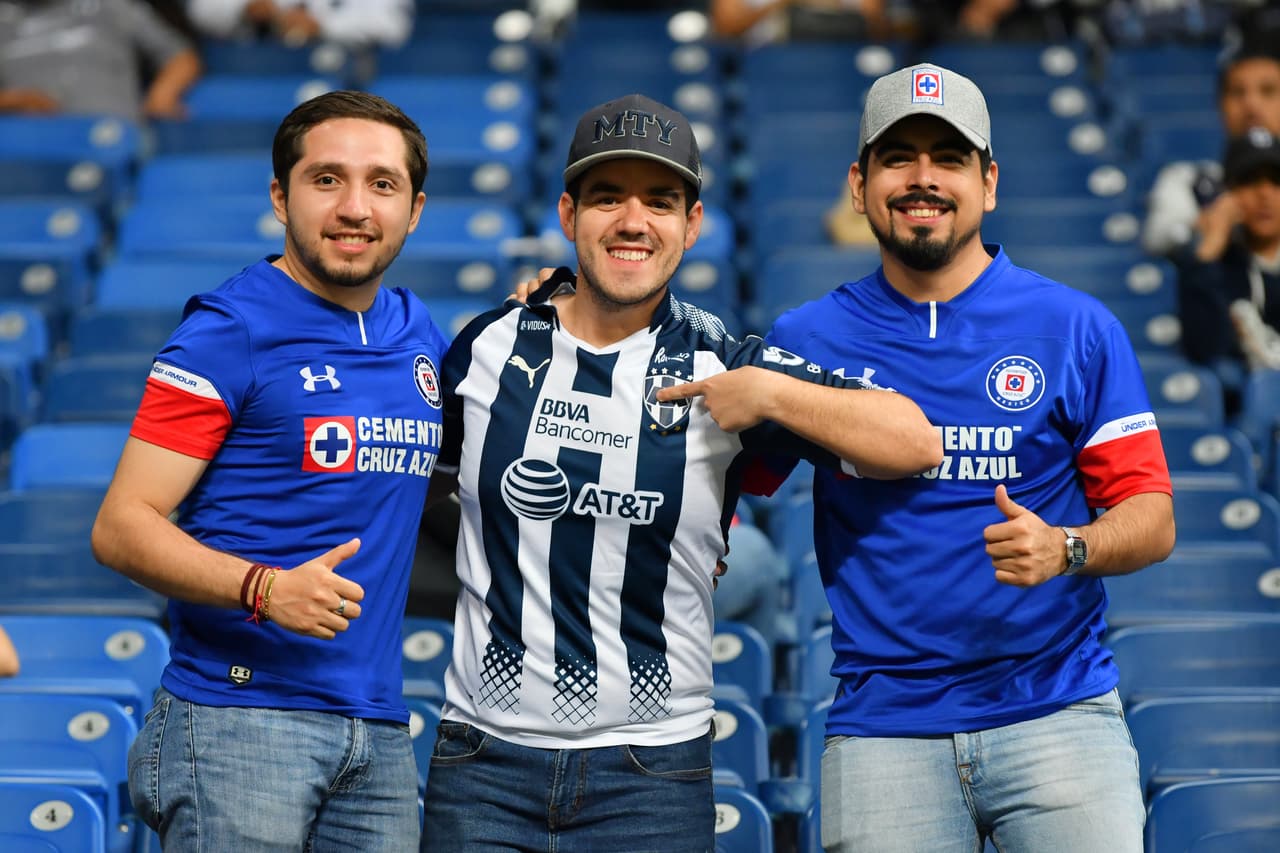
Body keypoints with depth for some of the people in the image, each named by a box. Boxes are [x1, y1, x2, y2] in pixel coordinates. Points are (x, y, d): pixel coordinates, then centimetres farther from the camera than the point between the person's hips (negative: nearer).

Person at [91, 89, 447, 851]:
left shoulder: (418, 330, 13)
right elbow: (121, 527, -9)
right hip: (241, 713, -6)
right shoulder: (229, 331, -6)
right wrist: (263, 588, -24)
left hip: (381, 731, 6)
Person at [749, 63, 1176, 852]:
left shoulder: (1077, 329, 3)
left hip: (1055, 709, -1)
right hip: (882, 722, 1)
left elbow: (1152, 519, 1)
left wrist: (1065, 549, -18)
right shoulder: (805, 339, 7)